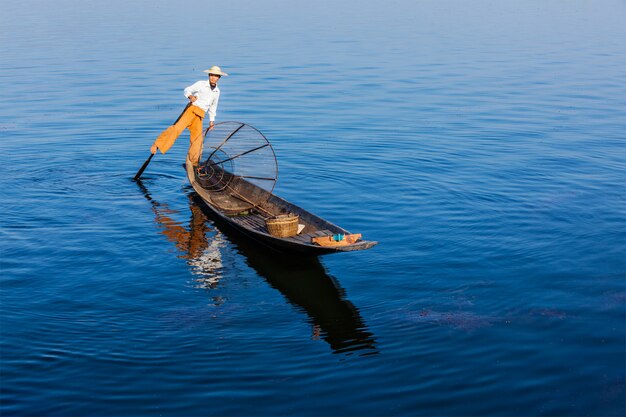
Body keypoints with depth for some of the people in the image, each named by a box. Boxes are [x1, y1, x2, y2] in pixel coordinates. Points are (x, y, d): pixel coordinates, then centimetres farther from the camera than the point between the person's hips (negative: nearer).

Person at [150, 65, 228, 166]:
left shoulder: (217, 91, 15)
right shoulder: (201, 84, -1)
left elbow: (213, 106, 27)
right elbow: (187, 90, -5)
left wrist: (212, 120, 27)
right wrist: (190, 96, -27)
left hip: (199, 116, 5)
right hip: (192, 109, -5)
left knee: (197, 139, 4)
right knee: (178, 127, -26)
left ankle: (193, 163, 17)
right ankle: (156, 145, -30)